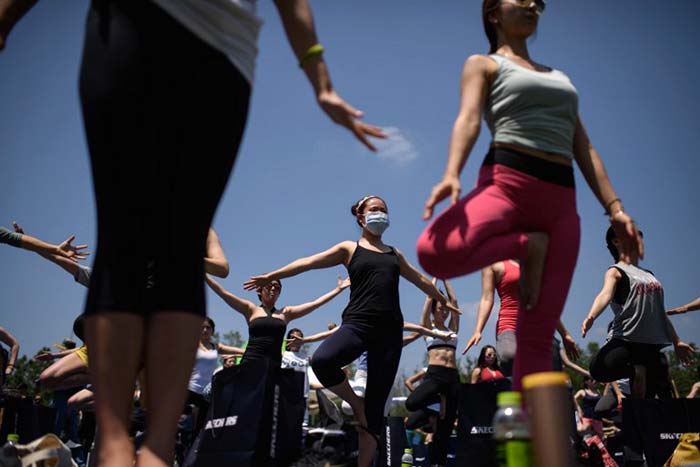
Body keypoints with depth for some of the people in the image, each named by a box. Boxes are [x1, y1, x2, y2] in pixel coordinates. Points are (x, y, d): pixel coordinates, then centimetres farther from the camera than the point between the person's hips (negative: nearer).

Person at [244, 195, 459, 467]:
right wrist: (271, 276, -4)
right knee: (322, 361, -33)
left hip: (390, 329, 3)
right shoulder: (350, 249, 10)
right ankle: (356, 405, -4)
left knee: (376, 403, -1)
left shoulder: (394, 254, 22)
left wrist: (443, 300, 43)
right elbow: (310, 262, 2)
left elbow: (419, 279, 34)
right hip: (358, 323, -3)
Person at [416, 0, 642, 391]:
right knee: (436, 251, -35)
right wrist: (452, 174, -25)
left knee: (538, 333, -5)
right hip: (507, 181, -4)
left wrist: (615, 207, 10)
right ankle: (526, 246, -9)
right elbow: (469, 119, -5)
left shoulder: (559, 77, 30)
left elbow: (585, 149, 22)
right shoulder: (483, 64, 15)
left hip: (561, 199, 4)